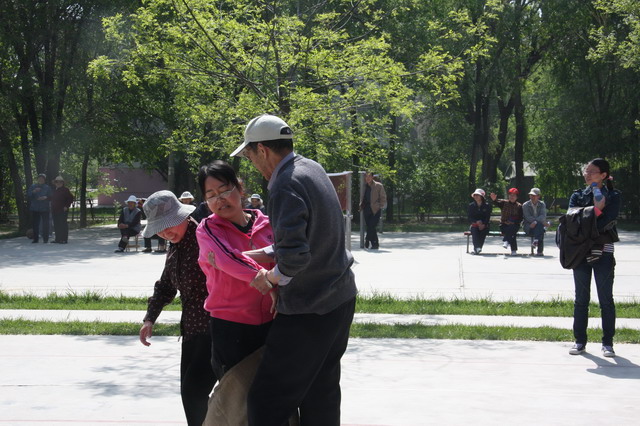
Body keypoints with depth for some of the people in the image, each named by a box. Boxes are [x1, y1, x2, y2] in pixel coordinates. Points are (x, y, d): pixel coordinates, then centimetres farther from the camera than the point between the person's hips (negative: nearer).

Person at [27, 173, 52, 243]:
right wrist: (33, 192, -15)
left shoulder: (47, 187, 9)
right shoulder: (32, 187, 10)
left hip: (44, 209, -1)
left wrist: (45, 197, -15)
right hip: (35, 209, 1)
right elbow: (28, 196, 1)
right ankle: (35, 238, 9)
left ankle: (45, 239, -1)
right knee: (35, 224, 1)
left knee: (45, 224, -6)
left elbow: (50, 197, 6)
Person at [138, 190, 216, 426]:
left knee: (194, 390, -12)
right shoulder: (175, 248, 14)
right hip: (192, 329, 9)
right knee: (190, 392, 10)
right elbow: (165, 286, 24)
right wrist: (150, 318, 15)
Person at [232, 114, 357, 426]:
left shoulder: (286, 187, -21)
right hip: (341, 298, 10)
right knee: (322, 395, 18)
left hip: (308, 312, -10)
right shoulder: (311, 169, 8)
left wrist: (272, 276, -12)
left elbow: (293, 256, -32)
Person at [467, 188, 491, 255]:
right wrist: (477, 221, -15)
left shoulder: (487, 206, 5)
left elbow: (488, 217, 1)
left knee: (483, 231, -33)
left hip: (484, 225, -1)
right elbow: (469, 217, 2)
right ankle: (477, 247, -45)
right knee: (474, 231, -33)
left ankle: (476, 249, -37)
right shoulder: (471, 206, 8)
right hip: (474, 225, 1)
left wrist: (483, 224, -17)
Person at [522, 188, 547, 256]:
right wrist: (541, 221, -20)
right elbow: (528, 217, -10)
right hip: (528, 226, -2)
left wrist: (535, 222, -28)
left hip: (539, 225, 2)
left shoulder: (542, 204, 8)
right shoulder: (525, 205, 3)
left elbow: (543, 216, -8)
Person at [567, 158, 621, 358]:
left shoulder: (613, 197, 1)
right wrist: (594, 211, -13)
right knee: (581, 299, 7)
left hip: (603, 253, -3)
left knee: (606, 299, 0)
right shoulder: (578, 196, 11)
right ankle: (580, 341, 13)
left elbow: (605, 222, -13)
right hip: (581, 251, 3)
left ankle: (608, 343, 7)